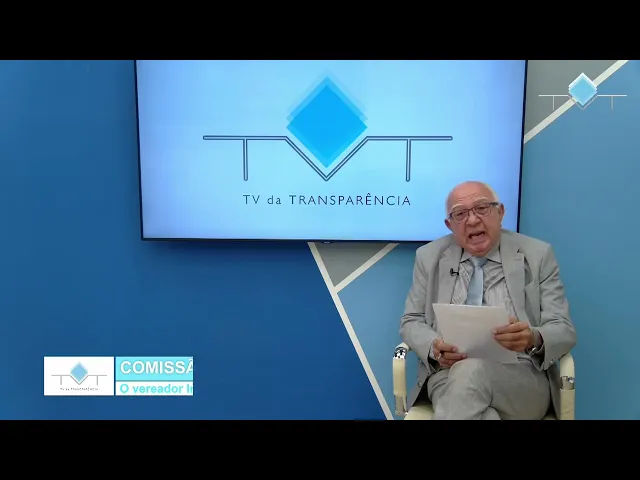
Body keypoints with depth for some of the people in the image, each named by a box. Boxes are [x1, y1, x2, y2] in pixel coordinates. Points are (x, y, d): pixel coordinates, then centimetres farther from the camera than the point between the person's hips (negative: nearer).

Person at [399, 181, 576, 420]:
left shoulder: (537, 255, 5)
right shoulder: (430, 257, 10)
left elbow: (564, 330, 2)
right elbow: (411, 322, 10)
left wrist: (534, 340, -23)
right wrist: (434, 348, -14)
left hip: (522, 377, -1)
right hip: (447, 373, 1)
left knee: (470, 371, -35)